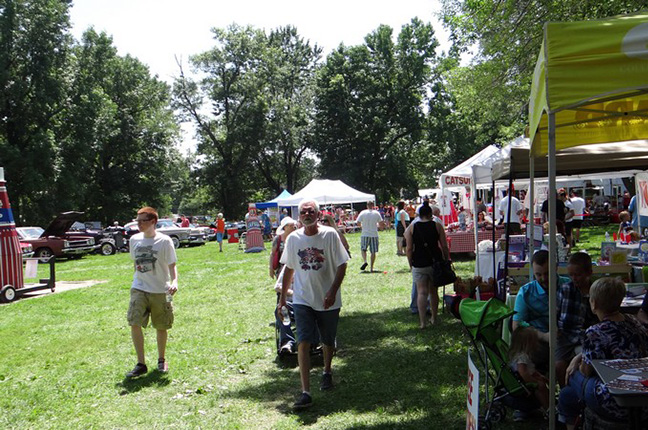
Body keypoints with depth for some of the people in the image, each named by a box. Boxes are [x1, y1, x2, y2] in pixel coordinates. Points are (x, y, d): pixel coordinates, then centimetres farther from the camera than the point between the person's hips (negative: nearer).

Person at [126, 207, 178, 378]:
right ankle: (141, 364, -3)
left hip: (160, 290, -3)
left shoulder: (164, 241, -8)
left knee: (161, 327, 8)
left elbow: (172, 265, -6)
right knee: (134, 323, -13)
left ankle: (161, 360, 30)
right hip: (139, 288, 3)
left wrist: (174, 281, -22)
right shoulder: (134, 240, 5)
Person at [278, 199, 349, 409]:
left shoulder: (330, 235, -10)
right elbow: (289, 268, 12)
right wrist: (282, 296, 13)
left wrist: (332, 291, -19)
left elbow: (341, 265, -7)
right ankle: (305, 392, -11)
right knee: (303, 343, -11)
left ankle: (327, 372, 45)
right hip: (302, 299, 1)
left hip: (328, 301, -1)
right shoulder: (293, 238, 0)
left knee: (328, 341, 16)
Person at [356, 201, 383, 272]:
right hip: (374, 235, 1)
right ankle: (371, 268, 5)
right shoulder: (376, 213, 1)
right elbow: (381, 222, 1)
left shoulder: (363, 213, -3)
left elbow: (358, 223, -4)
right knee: (373, 252, 6)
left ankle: (364, 261, -13)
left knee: (363, 249, 13)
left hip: (365, 234, -1)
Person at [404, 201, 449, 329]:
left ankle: (422, 321, -11)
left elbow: (409, 248, -2)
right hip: (435, 262, 1)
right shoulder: (437, 226, 0)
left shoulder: (411, 227, 0)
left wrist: (411, 264, 7)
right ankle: (434, 318, 25)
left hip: (419, 264, -1)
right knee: (433, 291, 16)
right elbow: (444, 246, -1)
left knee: (422, 292, -1)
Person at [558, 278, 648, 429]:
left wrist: (578, 362, 13)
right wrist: (579, 357, 11)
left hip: (616, 408, -7)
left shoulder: (595, 333, -21)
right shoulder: (633, 321, 3)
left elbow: (587, 371, -9)